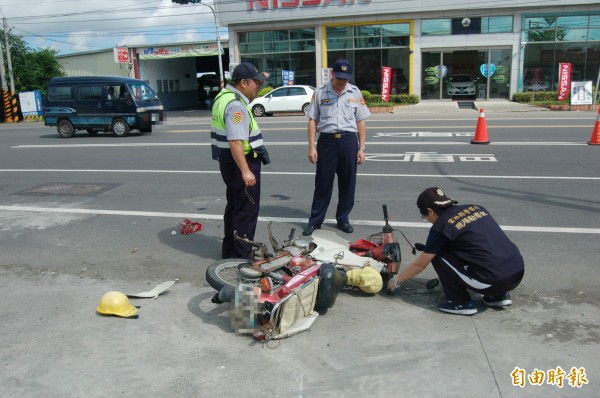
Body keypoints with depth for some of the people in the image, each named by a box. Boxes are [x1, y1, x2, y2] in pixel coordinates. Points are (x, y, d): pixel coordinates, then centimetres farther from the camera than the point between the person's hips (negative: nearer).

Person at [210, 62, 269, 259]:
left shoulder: (226, 96, 12)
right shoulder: (235, 105, -22)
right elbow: (235, 141, -31)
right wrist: (246, 171, -34)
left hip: (230, 162, 11)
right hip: (241, 162, -11)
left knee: (234, 206, 21)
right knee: (247, 211, -2)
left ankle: (229, 250, 33)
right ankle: (243, 256, 7)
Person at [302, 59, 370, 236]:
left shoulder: (355, 92, 6)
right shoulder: (320, 92, 2)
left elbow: (360, 122, 8)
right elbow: (312, 121, 3)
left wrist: (361, 148, 3)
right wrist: (311, 147, -4)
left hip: (349, 141, 2)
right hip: (327, 140, -2)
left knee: (347, 182, 8)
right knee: (323, 183, 4)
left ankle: (343, 219, 23)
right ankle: (315, 220, 15)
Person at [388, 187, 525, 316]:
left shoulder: (441, 227, -3)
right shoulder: (476, 208, 14)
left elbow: (419, 265, 7)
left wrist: (396, 280, 24)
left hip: (494, 281, -7)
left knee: (438, 255, 6)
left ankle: (461, 303, 9)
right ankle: (499, 295, 22)